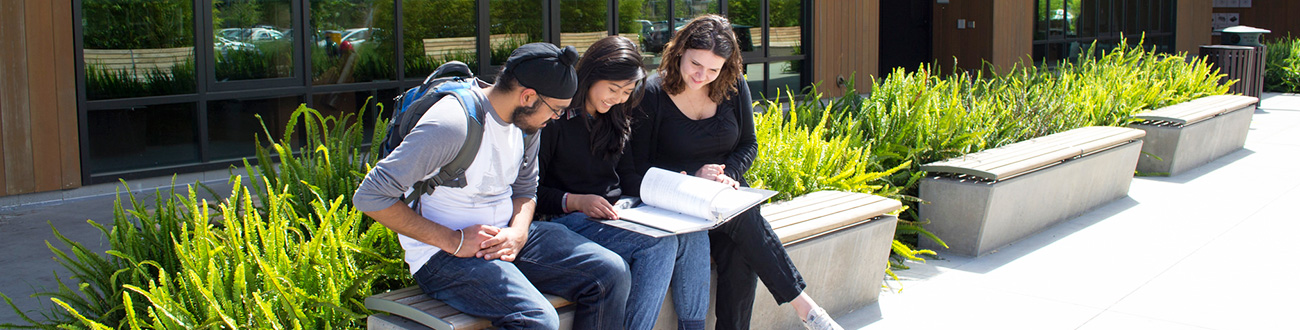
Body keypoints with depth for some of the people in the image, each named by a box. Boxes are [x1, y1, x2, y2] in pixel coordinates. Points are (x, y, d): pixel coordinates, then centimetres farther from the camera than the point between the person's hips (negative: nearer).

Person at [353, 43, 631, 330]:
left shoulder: (526, 121, 3)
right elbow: (370, 196, -22)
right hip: (442, 256, -8)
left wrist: (518, 234, -7)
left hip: (504, 237, 8)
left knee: (612, 273, -8)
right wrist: (453, 241, -21)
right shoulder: (452, 124, -22)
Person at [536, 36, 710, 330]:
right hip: (574, 218, -7)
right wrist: (575, 201, -21)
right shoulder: (556, 118, -6)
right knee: (659, 243, -31)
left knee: (693, 234, -21)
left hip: (619, 211, 7)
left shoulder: (615, 120, 16)